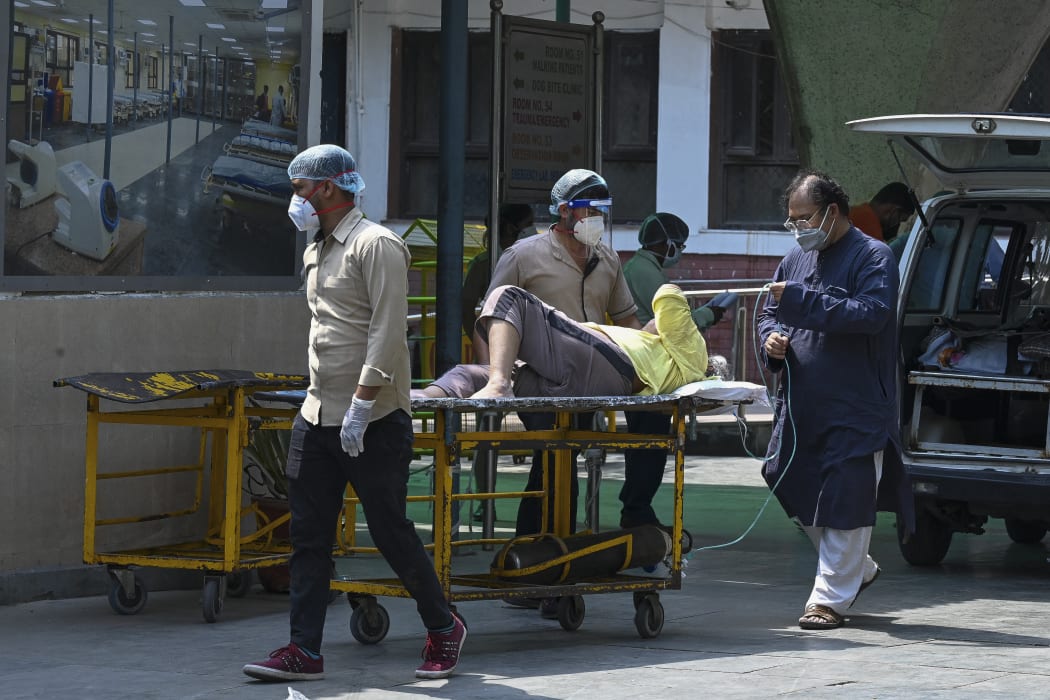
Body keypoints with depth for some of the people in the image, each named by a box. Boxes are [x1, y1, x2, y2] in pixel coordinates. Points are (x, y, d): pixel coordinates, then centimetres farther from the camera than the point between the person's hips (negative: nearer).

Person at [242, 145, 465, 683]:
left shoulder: (376, 245, -12)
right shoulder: (314, 253, 16)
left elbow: (388, 332, -19)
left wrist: (361, 404, -23)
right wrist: (321, 397, 19)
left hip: (373, 422, -8)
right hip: (317, 416, 8)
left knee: (391, 532, -1)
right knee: (309, 536, 4)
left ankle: (443, 629, 17)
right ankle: (304, 652, 5)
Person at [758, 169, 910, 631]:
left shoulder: (873, 257, -6)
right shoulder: (796, 259, 15)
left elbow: (872, 314, -21)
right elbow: (769, 313, 24)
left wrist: (802, 301, -24)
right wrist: (771, 338, -1)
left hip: (855, 411, -7)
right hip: (801, 409, 7)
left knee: (844, 505, -6)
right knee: (802, 497, 13)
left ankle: (830, 598, 1)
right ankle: (858, 570, 33)